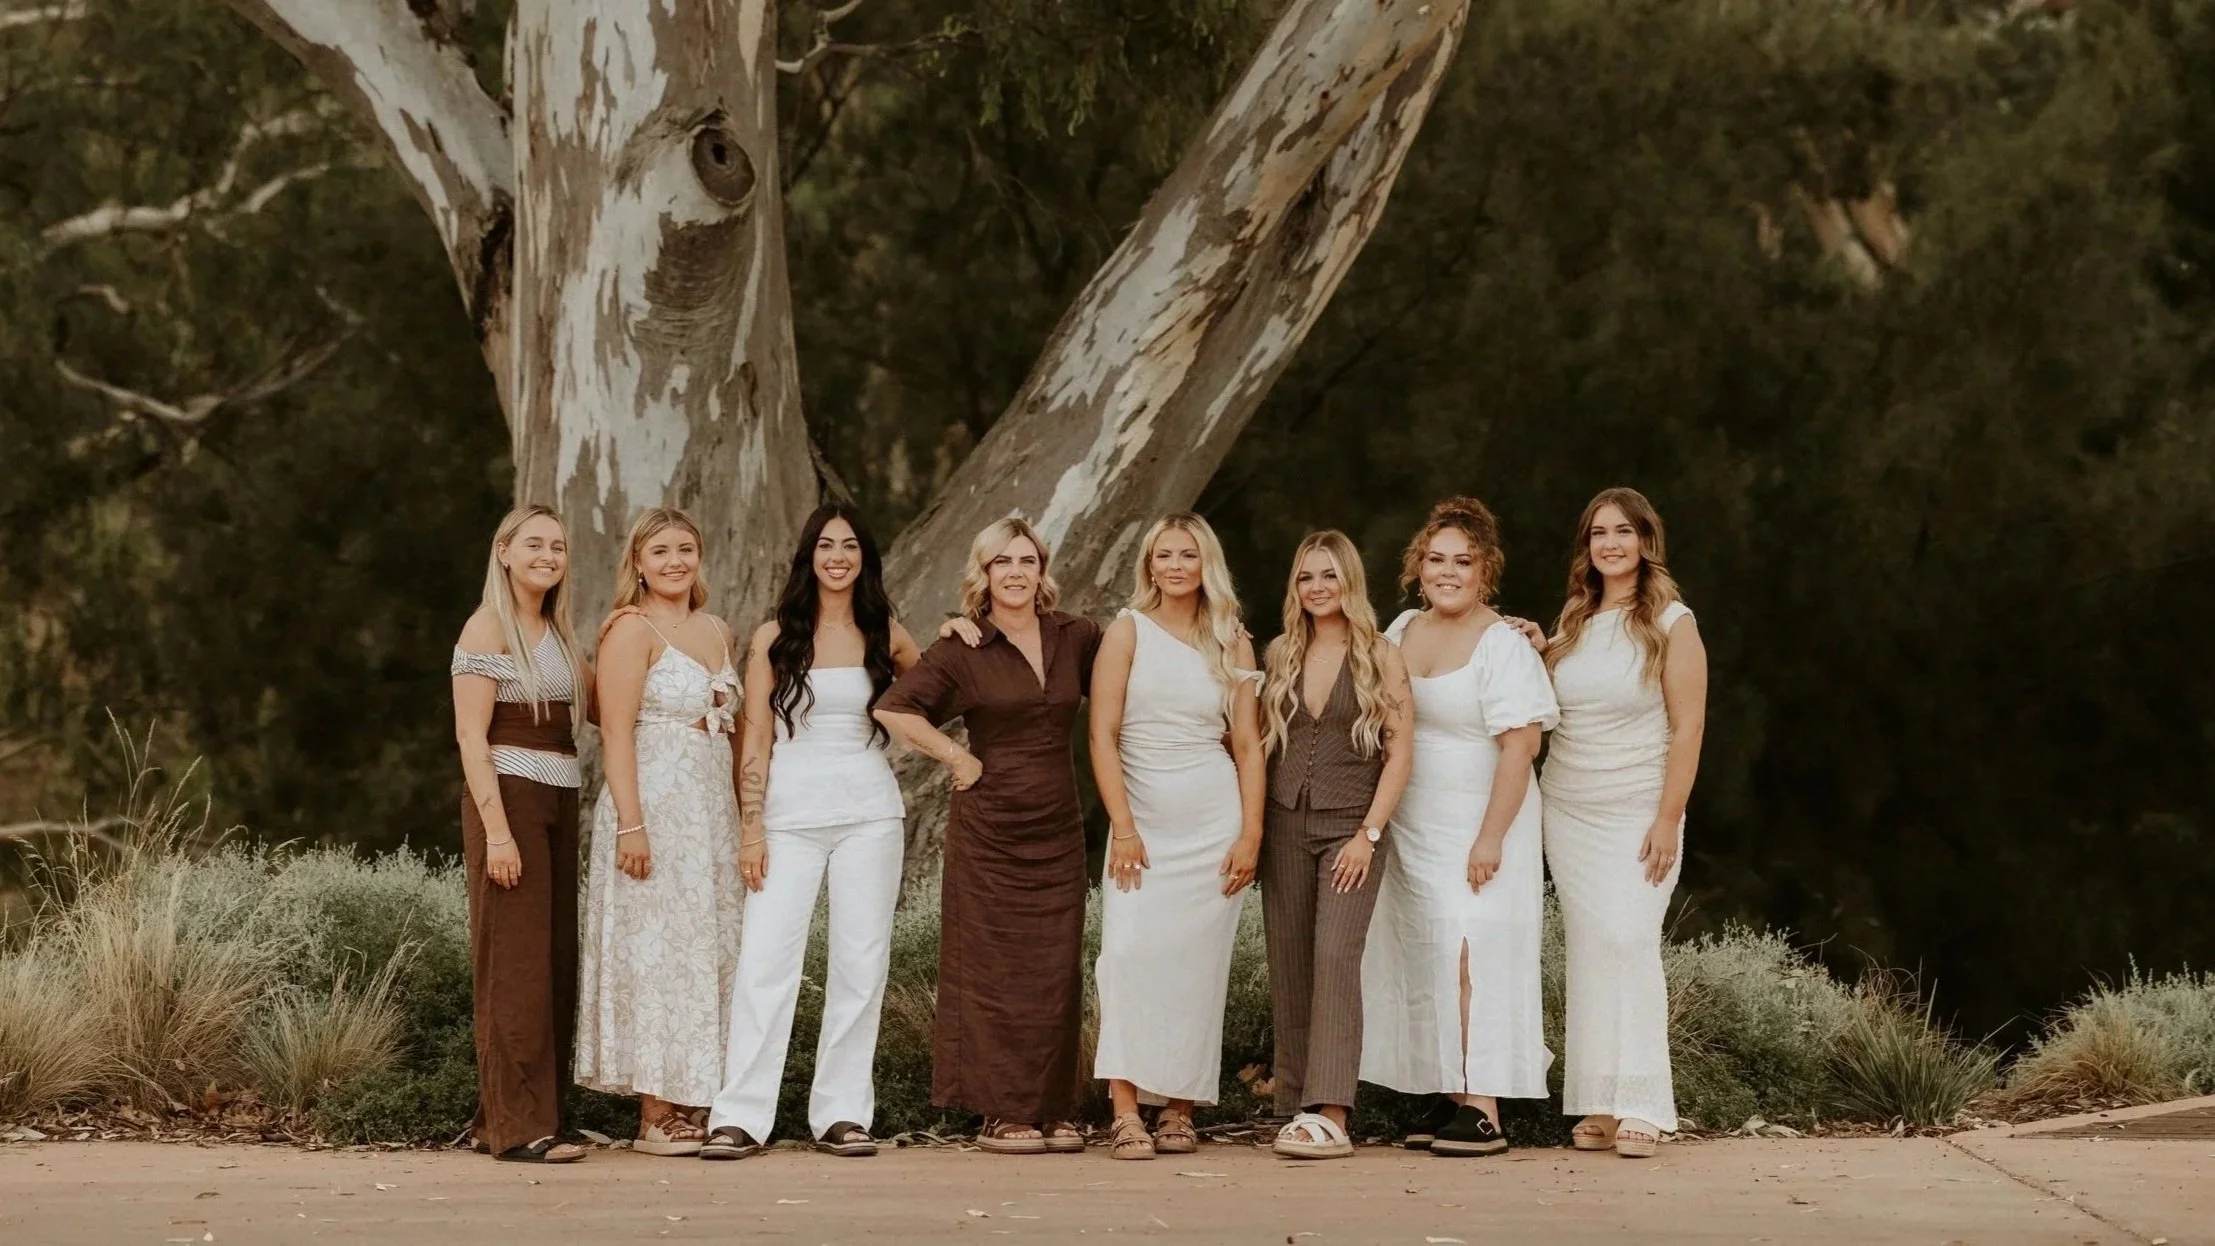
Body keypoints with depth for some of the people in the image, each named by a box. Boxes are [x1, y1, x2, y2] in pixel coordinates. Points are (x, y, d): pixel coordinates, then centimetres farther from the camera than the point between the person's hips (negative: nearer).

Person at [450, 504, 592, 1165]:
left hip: (558, 804, 8)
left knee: (555, 960, 8)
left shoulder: (556, 633, 17)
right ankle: (518, 1127, -7)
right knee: (515, 962, -8)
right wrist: (497, 831, -19)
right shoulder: (488, 628, -6)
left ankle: (500, 1117, 15)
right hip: (509, 799, -8)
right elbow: (470, 735, -13)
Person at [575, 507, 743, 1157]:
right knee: (657, 952, -6)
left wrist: (744, 813, 13)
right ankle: (656, 1117, -3)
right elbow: (616, 732, -13)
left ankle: (689, 1109, 10)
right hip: (654, 804, -8)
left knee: (706, 952, 6)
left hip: (712, 809, 8)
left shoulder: (717, 632, 16)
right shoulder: (632, 629, -6)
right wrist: (631, 824, -20)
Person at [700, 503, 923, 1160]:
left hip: (869, 814, 2)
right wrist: (750, 828, -5)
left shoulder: (885, 636, 8)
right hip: (790, 815, -2)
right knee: (765, 960, -8)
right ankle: (740, 1117, -7)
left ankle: (841, 1115, 9)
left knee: (861, 963, 2)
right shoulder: (774, 638, 4)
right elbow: (755, 738, 2)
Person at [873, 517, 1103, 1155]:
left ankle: (1052, 1110, 10)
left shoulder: (1076, 638, 7)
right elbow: (894, 708, -4)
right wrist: (957, 758, -6)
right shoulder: (963, 650, -3)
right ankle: (1002, 1114, 1)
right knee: (994, 970, -3)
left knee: (1056, 973, 4)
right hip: (989, 829, -3)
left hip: (1058, 829, 3)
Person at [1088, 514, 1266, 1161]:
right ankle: (1126, 1114, -15)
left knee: (1196, 965, 1)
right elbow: (1103, 734, -4)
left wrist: (1251, 832, -2)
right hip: (1143, 821, -2)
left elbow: (1247, 744, 7)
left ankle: (1179, 1109, 9)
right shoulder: (1127, 631, 2)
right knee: (1131, 954, -13)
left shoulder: (1232, 643, 9)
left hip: (1215, 823, 2)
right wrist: (1123, 827, -11)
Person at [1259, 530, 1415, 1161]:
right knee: (1288, 970, 3)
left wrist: (1368, 833, -11)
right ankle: (1296, 1107, 9)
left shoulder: (1382, 657, 0)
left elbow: (1399, 751, -3)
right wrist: (1251, 827, 6)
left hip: (1351, 827, -4)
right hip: (1284, 825, 4)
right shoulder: (1281, 655, 11)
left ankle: (1329, 1116, -24)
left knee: (1335, 957, -18)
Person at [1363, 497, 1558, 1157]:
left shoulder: (1501, 645, -11)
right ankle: (1451, 1098, 10)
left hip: (1476, 824, -7)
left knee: (1469, 956, -12)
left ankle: (1484, 1113, -11)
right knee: (1425, 959, 5)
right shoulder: (1402, 631, 9)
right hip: (1410, 825, 7)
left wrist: (1491, 836, -21)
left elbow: (1520, 743, -16)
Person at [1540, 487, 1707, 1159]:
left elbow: (1687, 727, -7)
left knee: (1629, 942, -12)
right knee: (1588, 949, 2)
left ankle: (1640, 1108, -10)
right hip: (1567, 811, 4)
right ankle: (1596, 1105, 3)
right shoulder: (1573, 622, 11)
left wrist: (1669, 820, -13)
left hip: (1636, 811, -4)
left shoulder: (1671, 624, -3)